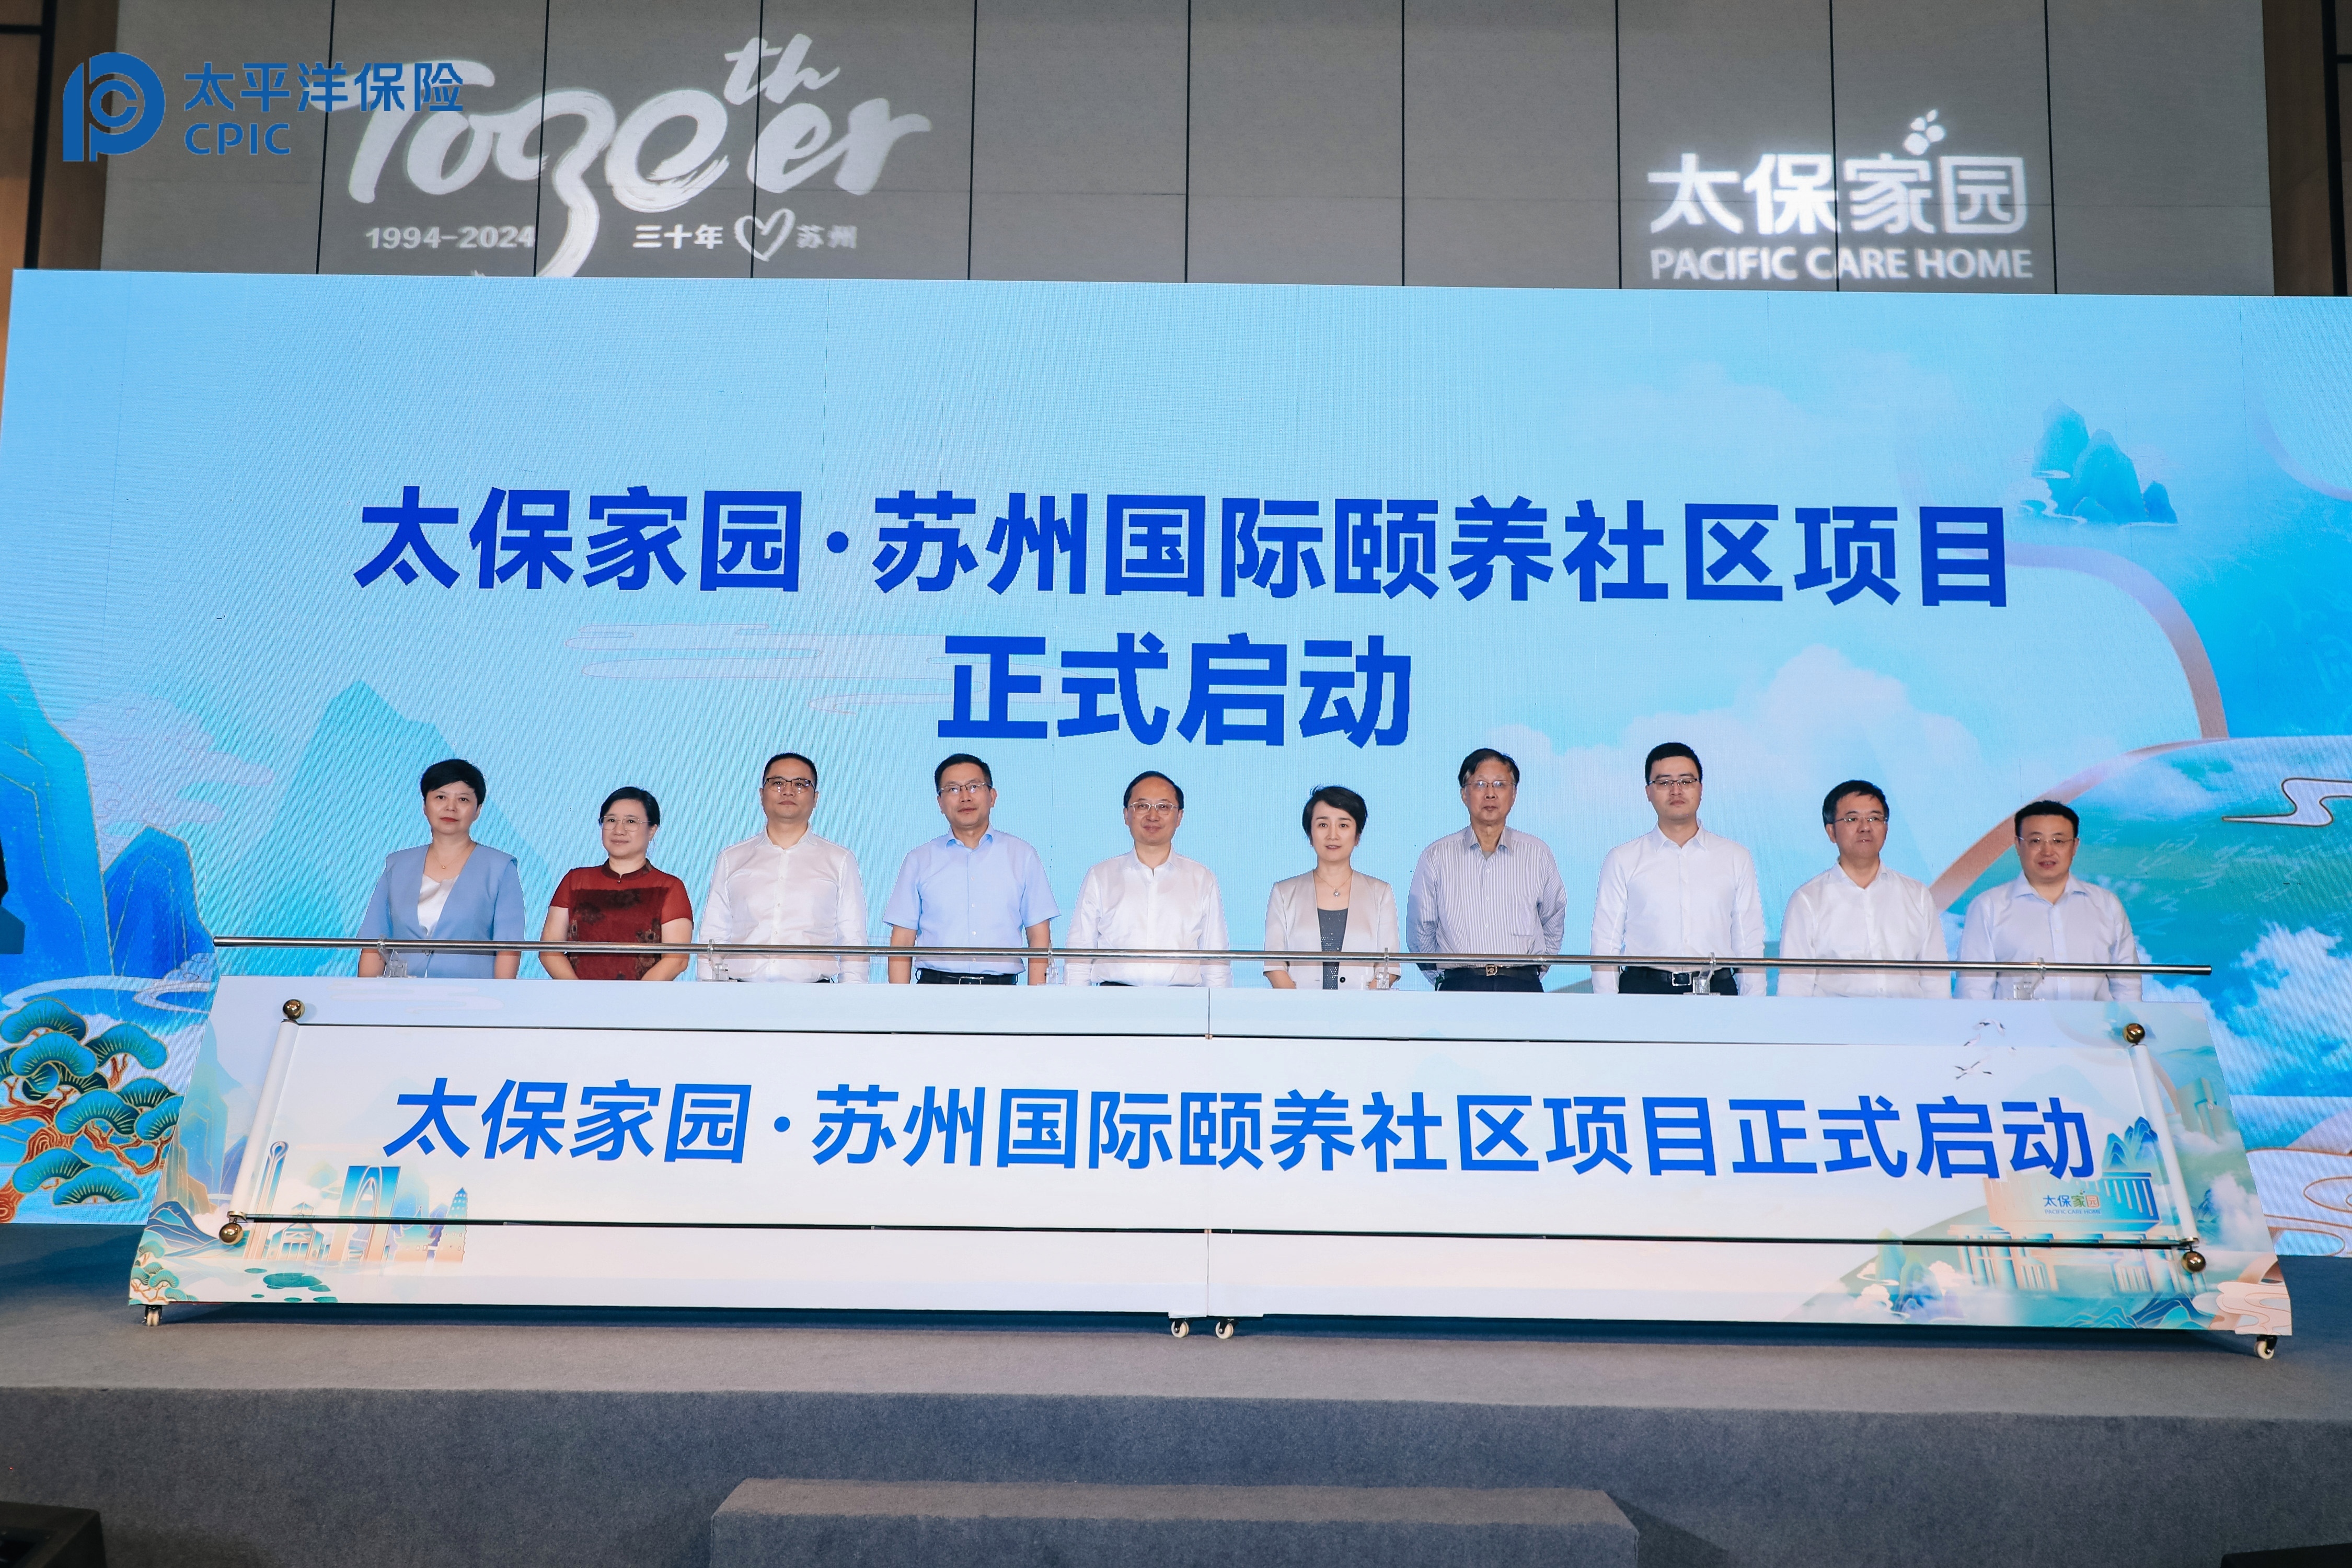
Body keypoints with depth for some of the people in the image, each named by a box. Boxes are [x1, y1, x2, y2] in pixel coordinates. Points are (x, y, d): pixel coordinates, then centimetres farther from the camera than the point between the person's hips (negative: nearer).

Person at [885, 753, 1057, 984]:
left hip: (1001, 990, 1)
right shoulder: (919, 860, 13)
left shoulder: (1022, 857, 13)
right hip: (935, 985, 0)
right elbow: (902, 939, 8)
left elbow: (1038, 935, 8)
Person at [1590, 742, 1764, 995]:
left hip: (1717, 992, 2)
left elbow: (1750, 944, 10)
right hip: (1642, 992, -2)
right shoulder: (1622, 860, 8)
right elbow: (1605, 944, 5)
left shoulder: (1736, 859, 13)